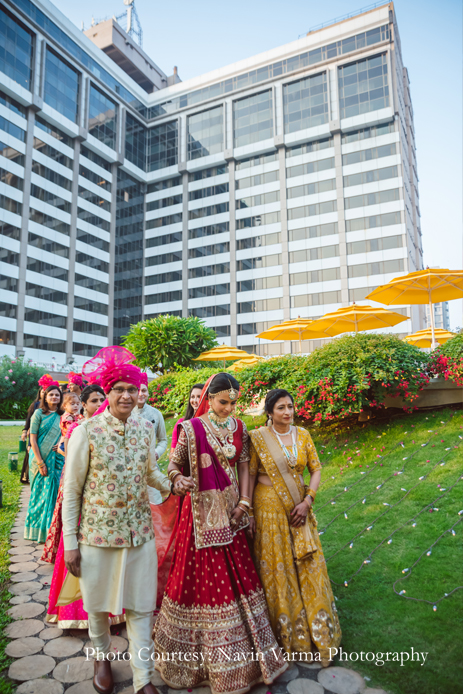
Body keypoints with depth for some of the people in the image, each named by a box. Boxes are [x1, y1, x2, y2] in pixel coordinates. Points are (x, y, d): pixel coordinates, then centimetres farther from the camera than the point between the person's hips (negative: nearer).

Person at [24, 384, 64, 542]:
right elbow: (33, 439, -7)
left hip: (56, 459, 3)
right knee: (41, 492, 2)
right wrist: (40, 463, -11)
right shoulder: (39, 413, -4)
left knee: (53, 493, 4)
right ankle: (37, 531, 16)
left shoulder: (61, 416, 7)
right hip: (40, 458, -3)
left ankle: (49, 530, 16)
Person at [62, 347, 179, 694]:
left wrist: (171, 485, -8)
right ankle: (102, 655, 49)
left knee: (141, 606, 11)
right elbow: (71, 490, -7)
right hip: (97, 532, -2)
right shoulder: (86, 431, -14)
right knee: (97, 603, 20)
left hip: (140, 532, 2)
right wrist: (70, 543, -5)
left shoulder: (146, 428, -3)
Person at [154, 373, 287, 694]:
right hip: (202, 510, -4)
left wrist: (243, 502, -2)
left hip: (229, 511, 5)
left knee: (235, 574, 13)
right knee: (201, 575, 4)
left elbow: (244, 465, 5)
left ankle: (240, 653, 34)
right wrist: (178, 478, -26)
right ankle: (196, 654, 27)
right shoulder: (192, 428, -11)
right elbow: (174, 464, -5)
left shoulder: (238, 428, 3)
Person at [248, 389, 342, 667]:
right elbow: (250, 475, -7)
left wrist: (307, 501, -8)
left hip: (298, 508, 4)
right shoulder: (258, 438, -9)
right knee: (276, 568, 7)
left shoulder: (303, 435, 2)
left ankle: (315, 633, 28)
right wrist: (248, 511, -9)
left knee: (308, 566, 10)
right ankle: (286, 634, 28)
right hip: (269, 509, -3)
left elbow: (316, 468, 3)